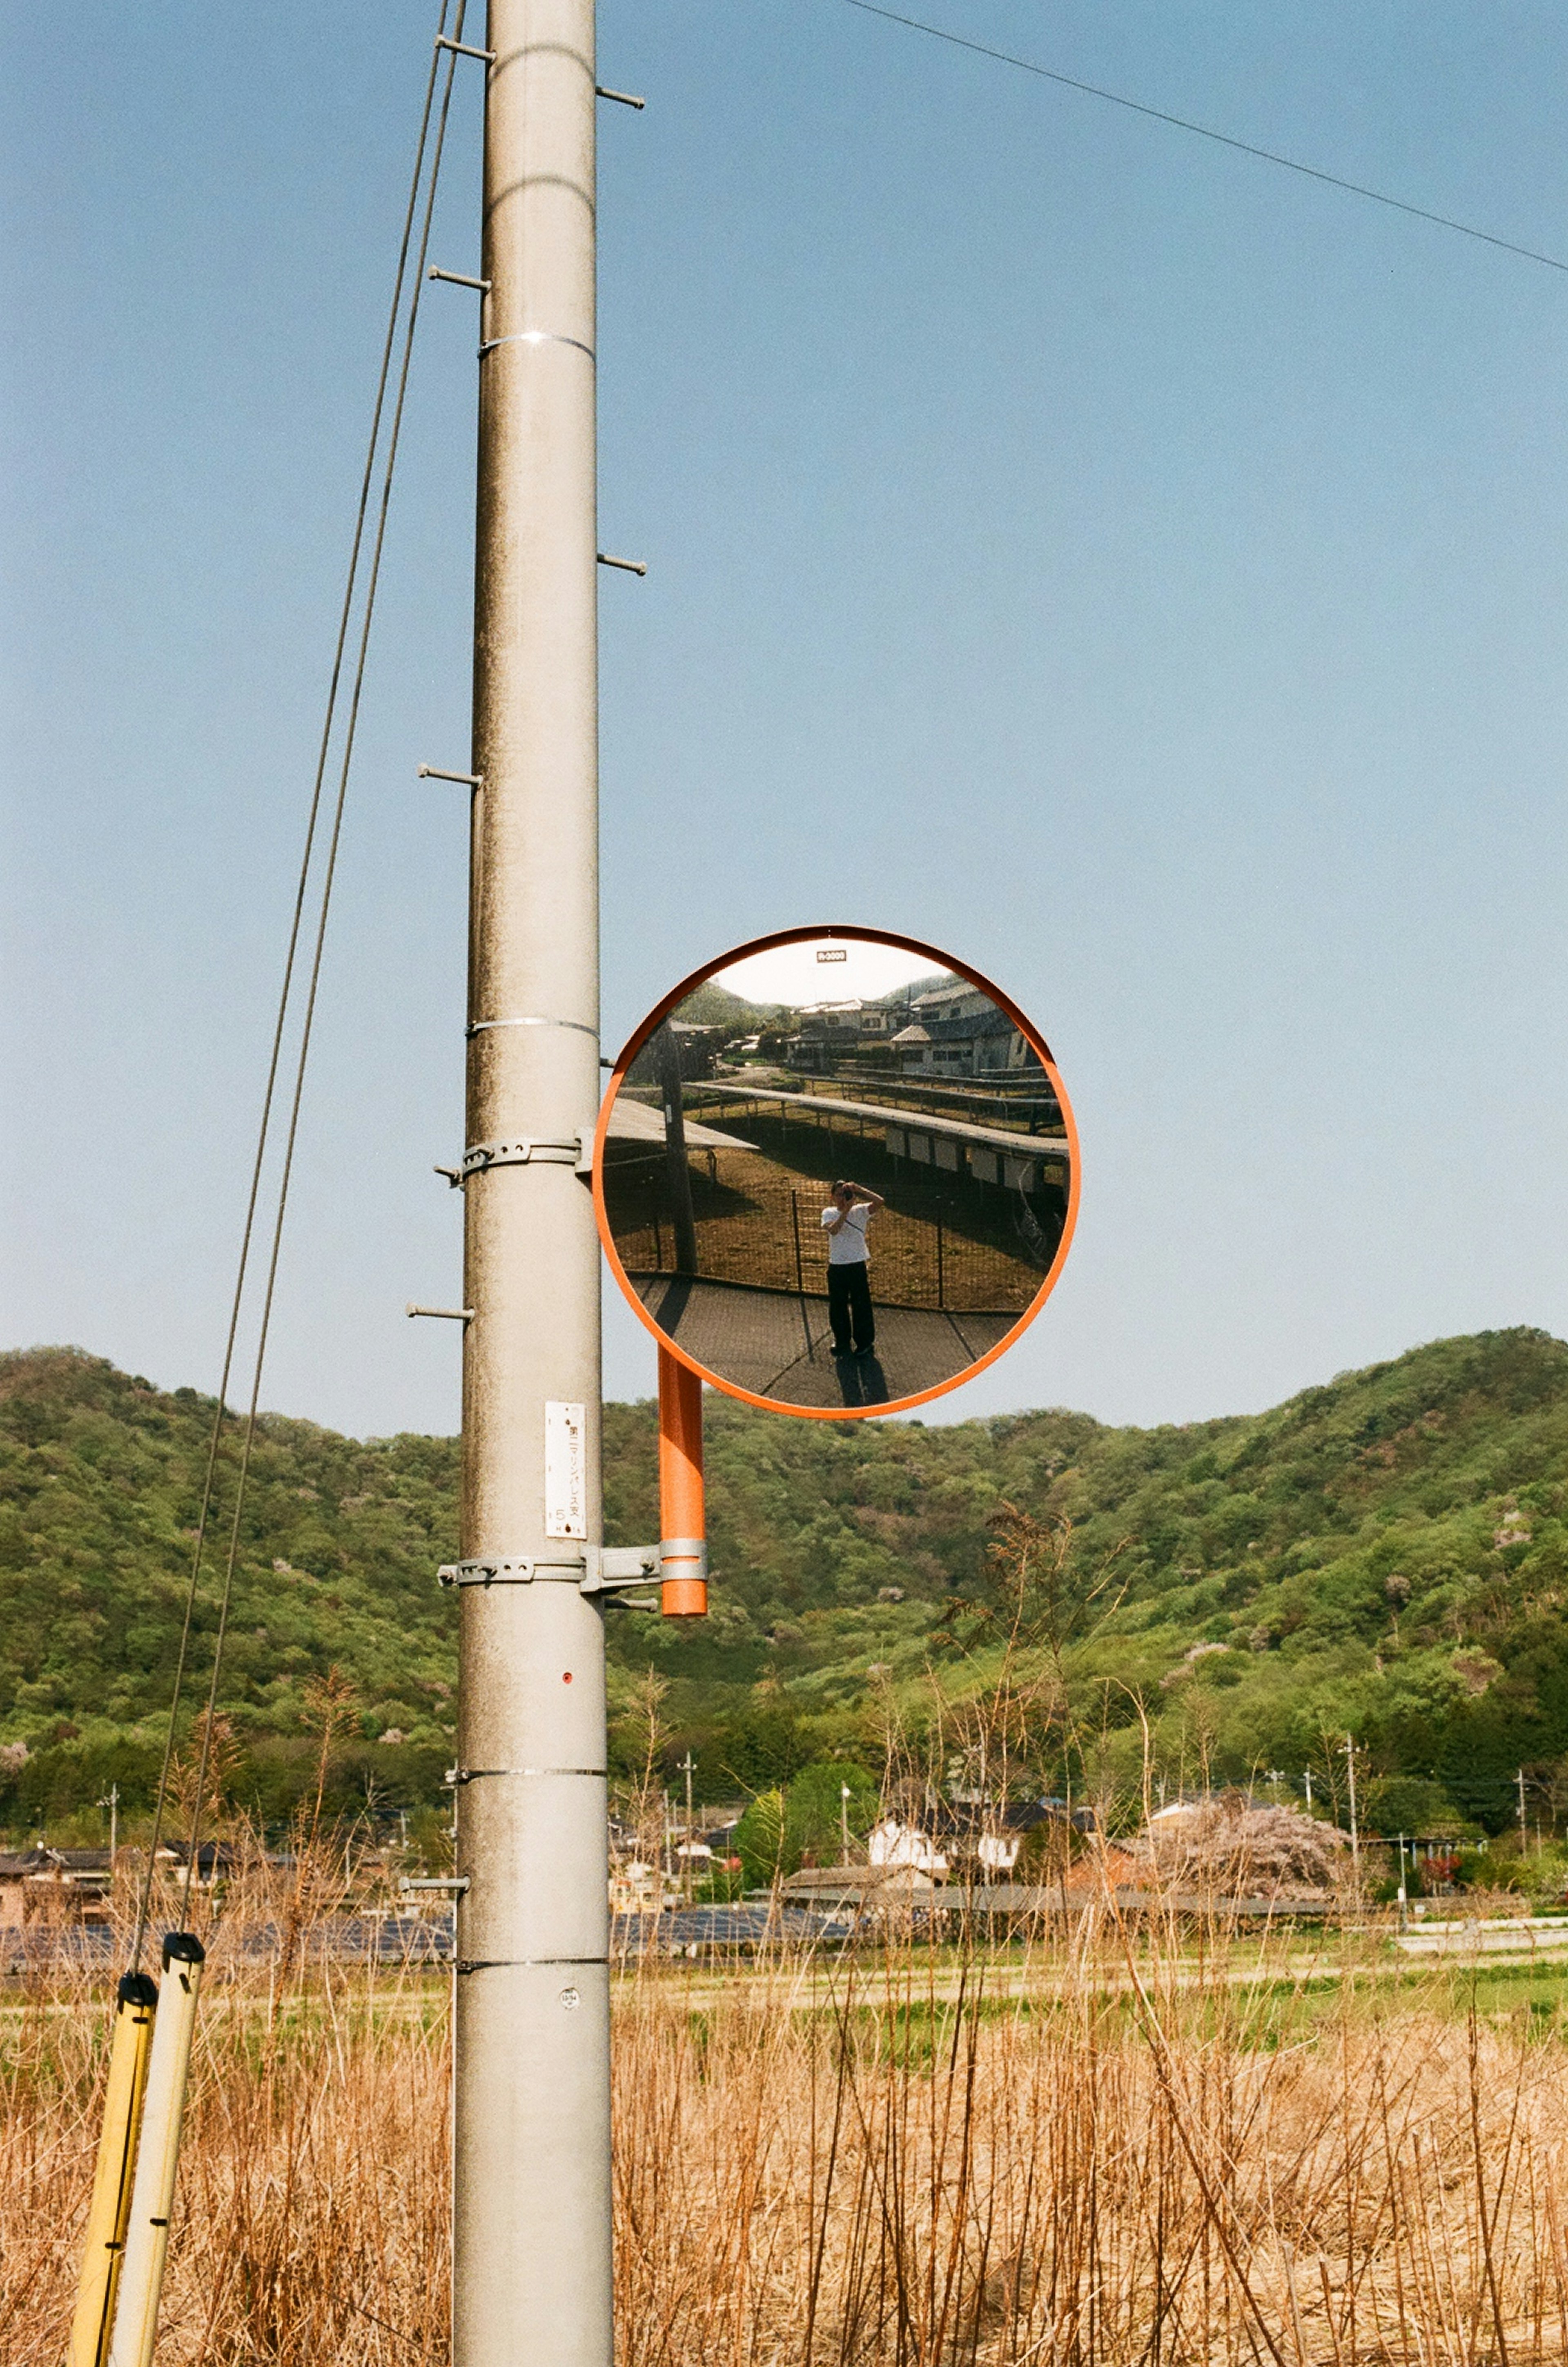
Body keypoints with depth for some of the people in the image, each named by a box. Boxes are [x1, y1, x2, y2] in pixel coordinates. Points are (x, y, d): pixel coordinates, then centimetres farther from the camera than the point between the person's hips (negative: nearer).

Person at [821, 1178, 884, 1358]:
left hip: (857, 1266, -2)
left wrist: (857, 1188, -19)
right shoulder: (829, 1213, 4)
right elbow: (833, 1230, -17)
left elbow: (880, 1202, -19)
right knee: (837, 1307, 12)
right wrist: (846, 1210, -22)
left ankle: (865, 1343, 16)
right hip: (836, 1267, 3)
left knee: (861, 1307, 2)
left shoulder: (860, 1212, -2)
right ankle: (842, 1341, 28)